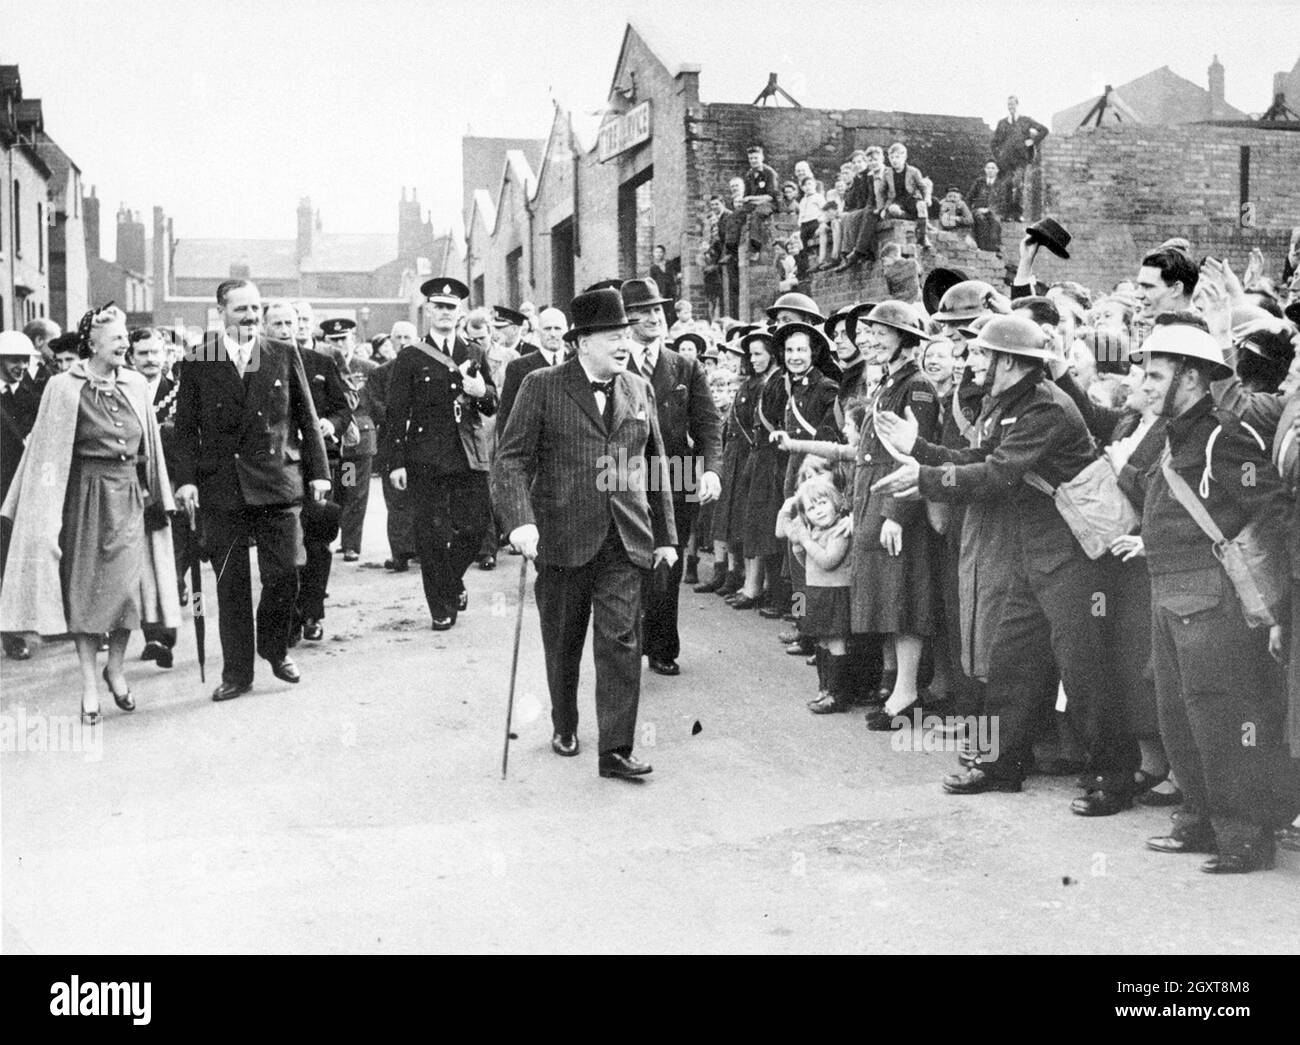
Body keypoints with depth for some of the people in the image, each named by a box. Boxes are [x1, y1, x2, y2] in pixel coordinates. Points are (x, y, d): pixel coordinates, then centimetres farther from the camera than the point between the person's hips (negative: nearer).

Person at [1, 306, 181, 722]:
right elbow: (48, 453, -5)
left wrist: (155, 495, 10)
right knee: (84, 589, 4)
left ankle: (115, 668, 20)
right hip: (85, 496, -3)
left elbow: (149, 446, 12)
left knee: (130, 584, -1)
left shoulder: (136, 385, 5)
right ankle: (89, 685, 12)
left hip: (130, 497, 3)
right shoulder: (64, 388, -6)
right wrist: (48, 517, -8)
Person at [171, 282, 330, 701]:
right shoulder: (198, 363, 4)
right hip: (221, 489, 0)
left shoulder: (284, 355, 6)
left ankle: (275, 648, 25)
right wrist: (186, 479, -5)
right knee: (230, 585, 5)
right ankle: (236, 673, 16)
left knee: (284, 575, -2)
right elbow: (186, 427, 5)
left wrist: (318, 471, 5)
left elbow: (306, 417, 9)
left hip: (277, 484, 0)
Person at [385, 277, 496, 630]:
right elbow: (396, 413, 2)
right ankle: (442, 607, 11)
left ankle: (452, 580, 28)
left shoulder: (475, 355, 15)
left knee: (474, 526, -1)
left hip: (471, 455, 3)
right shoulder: (410, 357, 5)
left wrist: (481, 393, -7)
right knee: (432, 535, -1)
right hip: (427, 458, -2)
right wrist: (396, 462, -5)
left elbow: (493, 405, 18)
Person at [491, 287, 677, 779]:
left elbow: (656, 466, 16)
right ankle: (564, 729, 34)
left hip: (625, 541, 2)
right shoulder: (542, 387, -2)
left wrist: (665, 535, 13)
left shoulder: (639, 389, 10)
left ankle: (615, 749, 0)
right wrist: (520, 520, -24)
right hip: (562, 540, -2)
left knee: (621, 642, -5)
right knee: (563, 644, 13)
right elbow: (511, 460, -9)